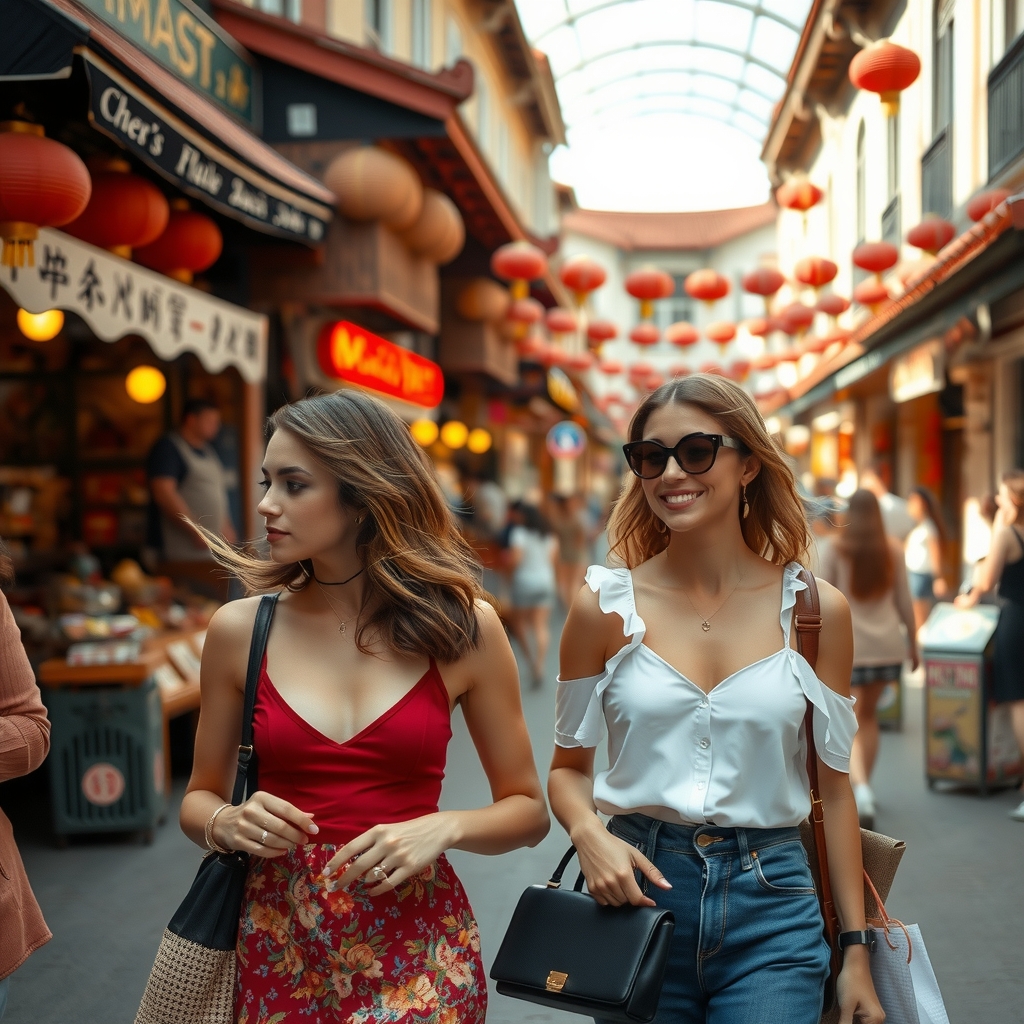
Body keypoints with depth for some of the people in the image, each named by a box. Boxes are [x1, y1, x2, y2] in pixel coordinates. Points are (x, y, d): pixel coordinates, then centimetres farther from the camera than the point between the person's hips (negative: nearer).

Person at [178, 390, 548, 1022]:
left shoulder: (463, 628, -5)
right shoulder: (240, 630, -1)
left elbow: (527, 810, 3)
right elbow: (200, 797, 11)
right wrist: (227, 824, -11)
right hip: (277, 943, 2)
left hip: (415, 948, -2)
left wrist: (443, 828, -15)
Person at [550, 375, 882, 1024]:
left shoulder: (816, 610, -1)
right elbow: (569, 768, 8)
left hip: (770, 906, 0)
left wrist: (857, 952, 5)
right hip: (638, 891, 0)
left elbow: (833, 784, 5)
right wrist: (587, 831, -15)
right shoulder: (605, 605, -2)